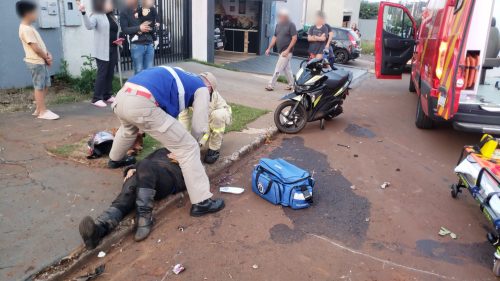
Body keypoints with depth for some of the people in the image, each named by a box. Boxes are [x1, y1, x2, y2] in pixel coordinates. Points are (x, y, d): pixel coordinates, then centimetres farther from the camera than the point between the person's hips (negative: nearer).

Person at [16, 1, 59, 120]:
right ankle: (43, 111, -1)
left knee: (46, 85, 13)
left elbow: (40, 44, 15)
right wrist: (47, 58, -8)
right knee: (39, 86, -6)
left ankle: (39, 109, 20)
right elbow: (35, 48, -19)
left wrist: (48, 55, 0)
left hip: (41, 61, 10)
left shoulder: (29, 27, 16)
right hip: (36, 62, -10)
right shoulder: (26, 29, -16)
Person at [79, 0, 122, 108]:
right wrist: (84, 13, -37)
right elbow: (89, 26, -23)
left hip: (113, 50, 7)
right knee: (102, 74, -8)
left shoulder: (113, 17, 19)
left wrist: (118, 40, 7)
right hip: (102, 51, -7)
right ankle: (97, 98, -4)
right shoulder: (97, 16, -5)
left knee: (110, 74, 9)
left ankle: (108, 96, 18)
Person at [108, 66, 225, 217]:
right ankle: (201, 202, 2)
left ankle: (115, 160, 69)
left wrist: (172, 140, 44)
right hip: (142, 105, -8)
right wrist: (191, 144, 30)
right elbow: (199, 127, 10)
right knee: (188, 148, 1)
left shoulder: (181, 78, 35)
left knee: (128, 129, 44)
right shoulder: (202, 89, 14)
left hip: (122, 97, 9)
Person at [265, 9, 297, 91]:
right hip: (281, 51, 7)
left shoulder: (291, 25, -10)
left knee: (278, 69, -8)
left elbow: (294, 38, -14)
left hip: (287, 52, -7)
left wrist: (287, 50, -20)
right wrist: (269, 48, 11)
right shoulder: (278, 25, 10)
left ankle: (271, 85, -5)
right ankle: (291, 85, 24)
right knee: (287, 69, 14)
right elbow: (275, 37, 16)